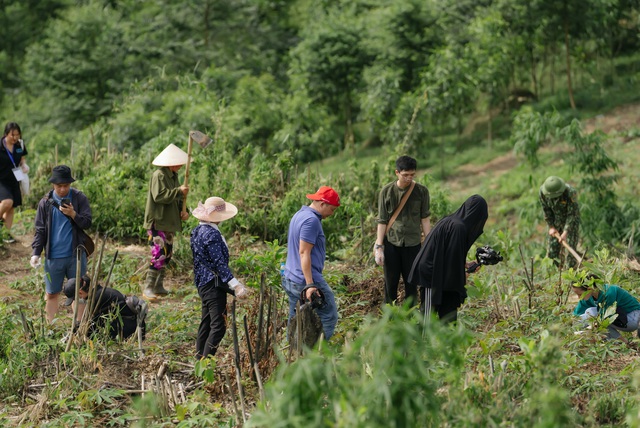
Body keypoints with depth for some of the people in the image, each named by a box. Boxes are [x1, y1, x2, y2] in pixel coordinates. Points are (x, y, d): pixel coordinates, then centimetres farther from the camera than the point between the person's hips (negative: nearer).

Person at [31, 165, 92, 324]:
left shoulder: (80, 198, -2)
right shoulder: (45, 202, 1)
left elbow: (87, 223, -4)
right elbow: (40, 230, 2)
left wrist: (73, 214, -22)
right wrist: (35, 253, -8)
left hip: (76, 254, -1)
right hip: (53, 256, 1)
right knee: (52, 293, 8)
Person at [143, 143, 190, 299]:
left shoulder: (174, 176, 15)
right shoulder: (158, 175, -14)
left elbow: (177, 198, 20)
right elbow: (159, 195, -24)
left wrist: (183, 211, 1)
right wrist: (179, 191, -25)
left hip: (169, 223, 10)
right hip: (157, 222, -10)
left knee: (167, 254, 13)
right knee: (159, 254, -15)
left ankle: (159, 286, 23)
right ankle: (148, 288, -11)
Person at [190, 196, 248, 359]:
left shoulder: (198, 231, 11)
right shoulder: (212, 234, -18)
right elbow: (219, 263, -23)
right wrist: (235, 285, -26)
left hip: (203, 283, 10)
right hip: (214, 284, -10)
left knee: (206, 323, 17)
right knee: (218, 326, -10)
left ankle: (200, 359, 23)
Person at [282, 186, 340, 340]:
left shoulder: (299, 215, 16)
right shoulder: (312, 220, -16)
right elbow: (304, 253, -22)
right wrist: (310, 285, -24)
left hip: (289, 279, 10)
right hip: (306, 280, -10)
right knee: (329, 317, -2)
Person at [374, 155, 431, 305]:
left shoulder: (422, 191, -2)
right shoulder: (387, 191, -3)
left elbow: (425, 219, 3)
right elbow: (382, 221, 0)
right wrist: (379, 247, -3)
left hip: (413, 243, 0)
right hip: (391, 243, 0)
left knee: (411, 284, 3)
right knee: (390, 283, 3)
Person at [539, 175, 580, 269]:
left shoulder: (570, 193, -33)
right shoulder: (543, 191, -21)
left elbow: (572, 214, -27)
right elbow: (546, 210, -5)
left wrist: (565, 232, -31)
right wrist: (551, 226, -6)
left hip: (571, 221, -4)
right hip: (556, 222, 4)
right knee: (552, 254, 5)